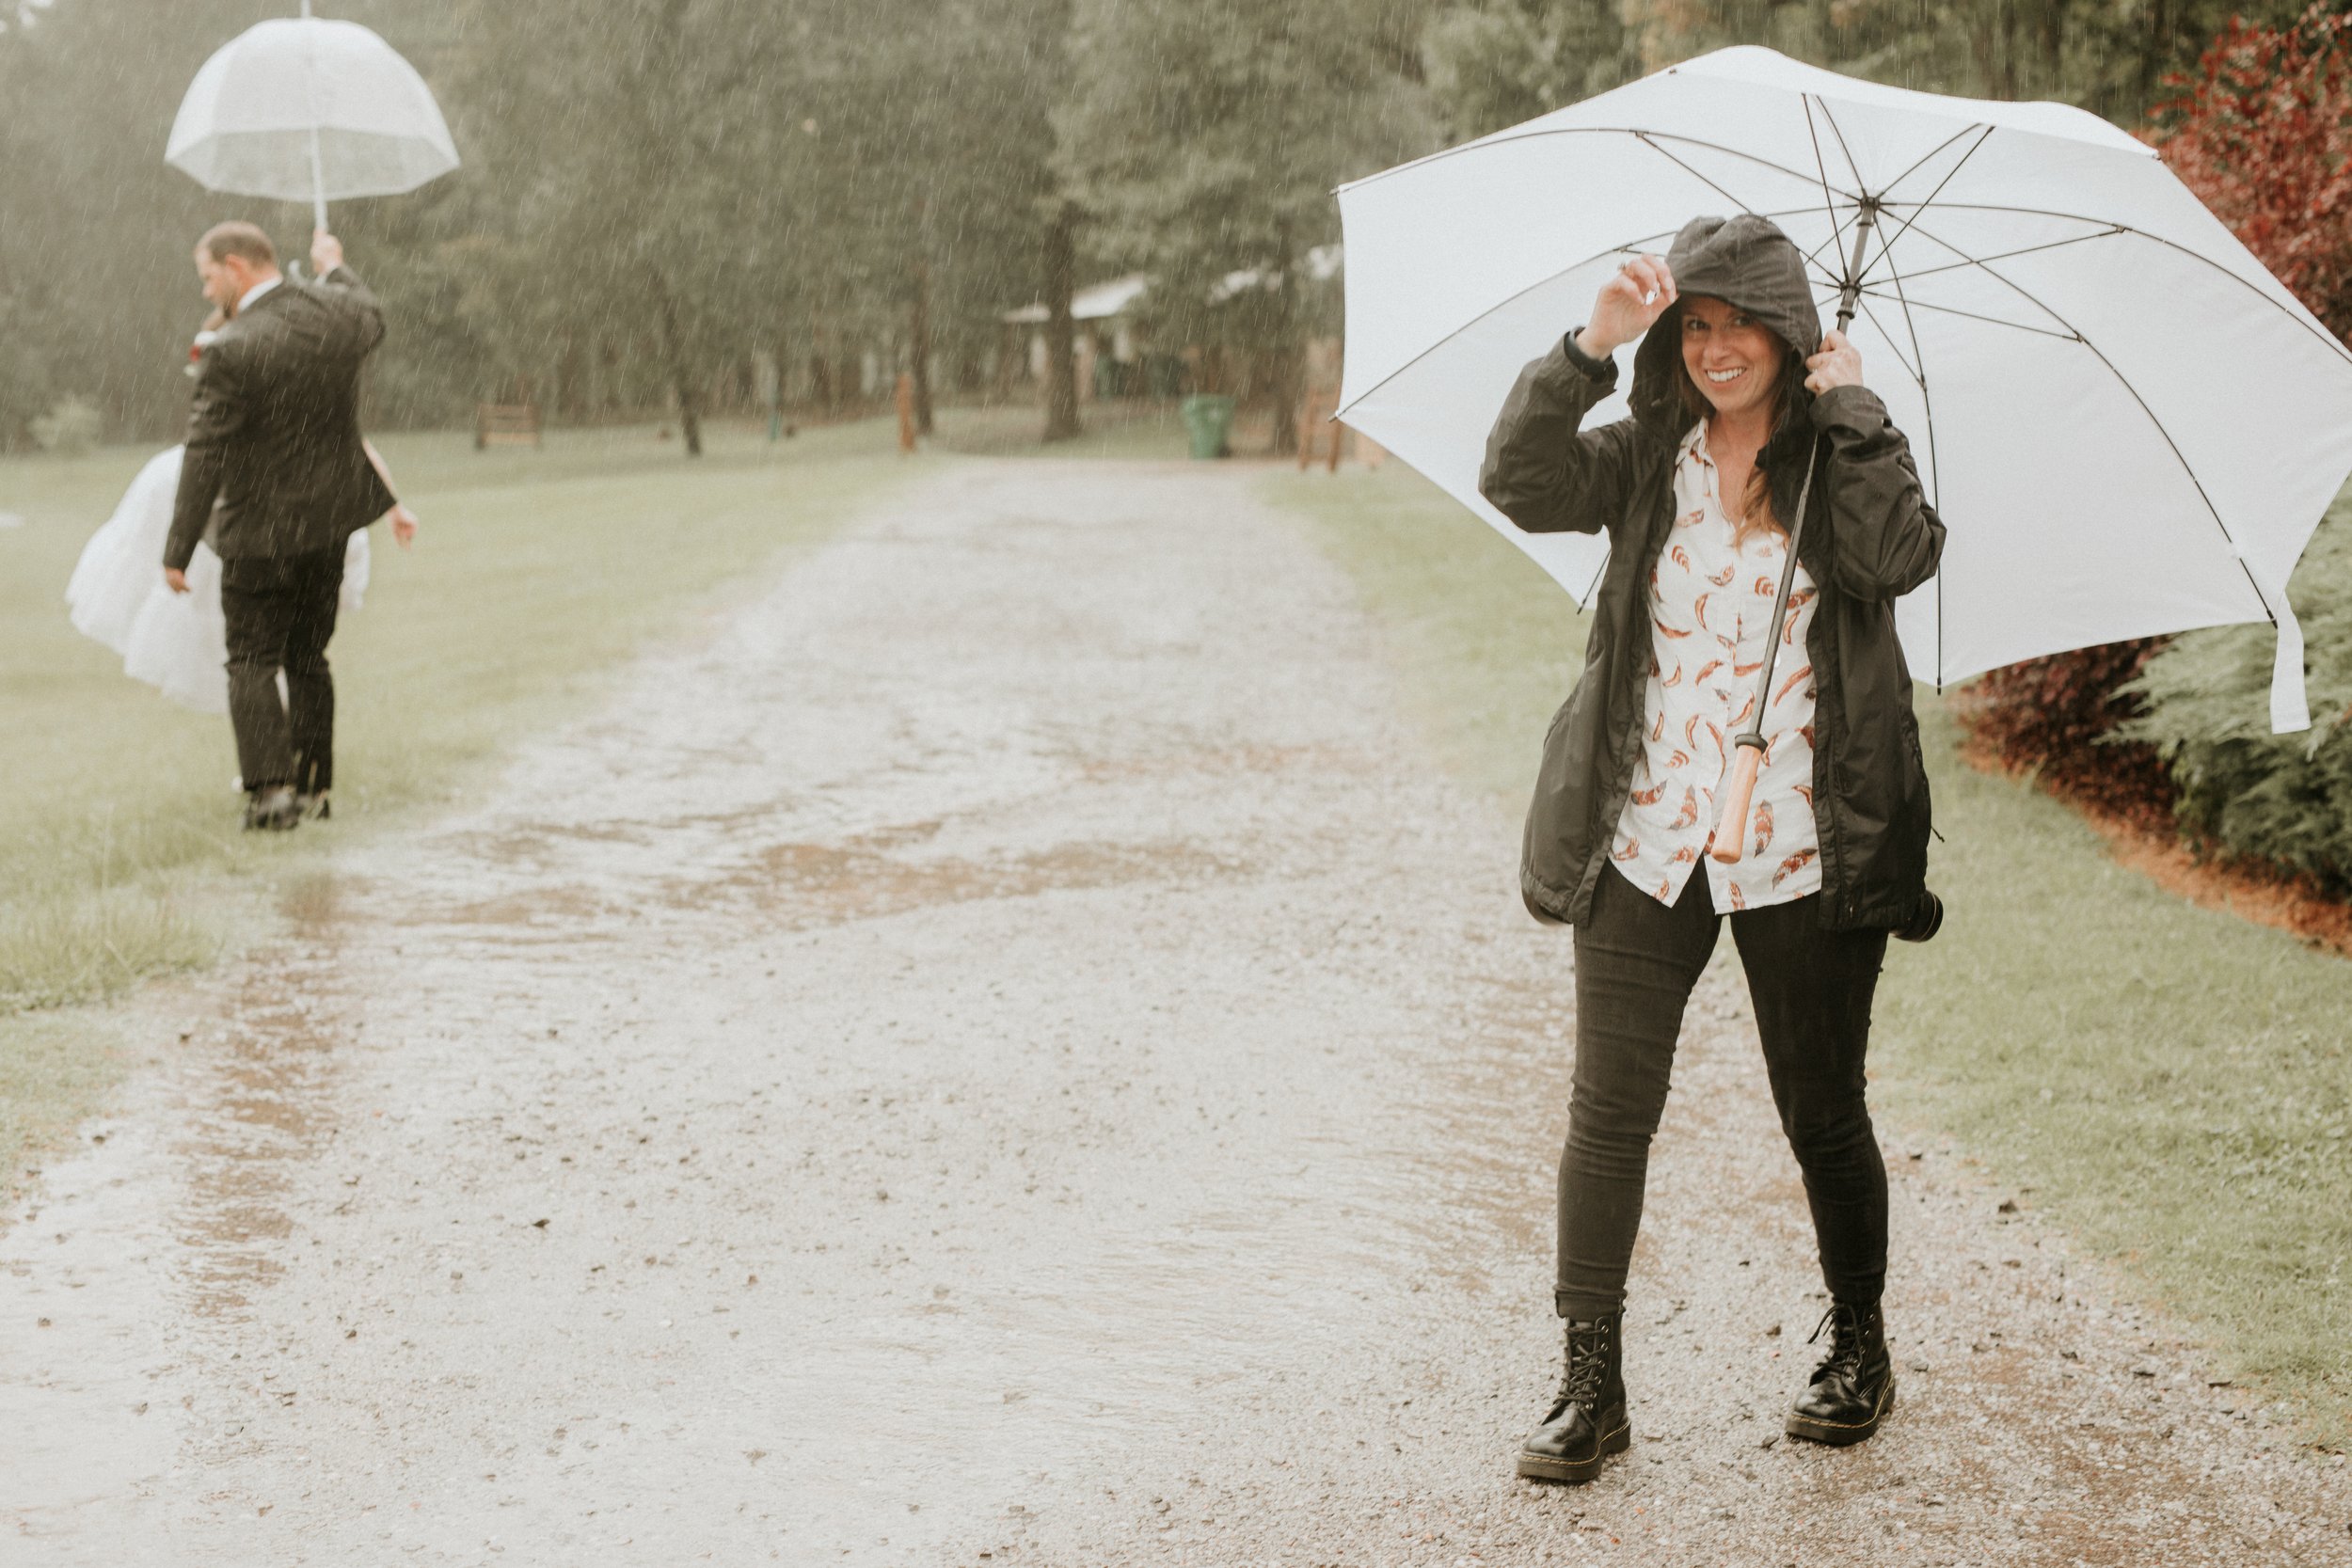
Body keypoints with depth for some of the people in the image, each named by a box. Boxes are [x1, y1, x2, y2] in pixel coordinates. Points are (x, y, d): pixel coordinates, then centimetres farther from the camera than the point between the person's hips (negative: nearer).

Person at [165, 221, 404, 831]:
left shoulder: (232, 350, -22)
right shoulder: (335, 311, -4)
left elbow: (205, 457, -20)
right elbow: (371, 322, 24)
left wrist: (178, 550, -14)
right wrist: (335, 268, 43)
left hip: (259, 532, -6)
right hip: (329, 519, 6)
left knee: (252, 661, 3)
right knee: (307, 657, 16)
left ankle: (270, 787, -9)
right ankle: (312, 786, 20)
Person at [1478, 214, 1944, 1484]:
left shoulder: (1843, 455, 2)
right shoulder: (1644, 459, 7)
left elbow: (1903, 554, -18)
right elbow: (1519, 483, -10)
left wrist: (1850, 402, -11)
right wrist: (1591, 346, -18)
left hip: (1802, 853, -1)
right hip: (1644, 843, 2)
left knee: (1822, 1116, 11)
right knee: (1608, 1112, -1)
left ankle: (1859, 1350, 31)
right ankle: (1589, 1382, 8)